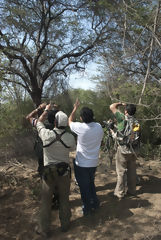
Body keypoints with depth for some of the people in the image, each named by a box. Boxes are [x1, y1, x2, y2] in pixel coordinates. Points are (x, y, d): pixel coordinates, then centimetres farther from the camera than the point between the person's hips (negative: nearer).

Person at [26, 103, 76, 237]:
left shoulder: (46, 134, -19)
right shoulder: (70, 137, -14)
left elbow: (30, 118, -4)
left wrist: (45, 110, 9)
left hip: (49, 171, -2)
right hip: (64, 171, 2)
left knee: (46, 201, 11)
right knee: (64, 199, 17)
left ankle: (44, 229, 25)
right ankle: (65, 225, 34)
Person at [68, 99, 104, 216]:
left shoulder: (81, 128, -23)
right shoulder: (99, 127, -10)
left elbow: (70, 121, -2)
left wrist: (75, 108, 7)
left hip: (81, 164, -5)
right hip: (94, 163, 5)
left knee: (84, 187, 12)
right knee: (91, 183, 26)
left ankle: (87, 209, 27)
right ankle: (95, 203, 41)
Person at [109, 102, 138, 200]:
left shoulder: (122, 118, -13)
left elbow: (112, 106, -8)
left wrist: (121, 103, 6)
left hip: (123, 149, -5)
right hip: (133, 150, 6)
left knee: (121, 172, 3)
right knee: (132, 171, 15)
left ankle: (120, 193, 11)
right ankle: (132, 190, 28)